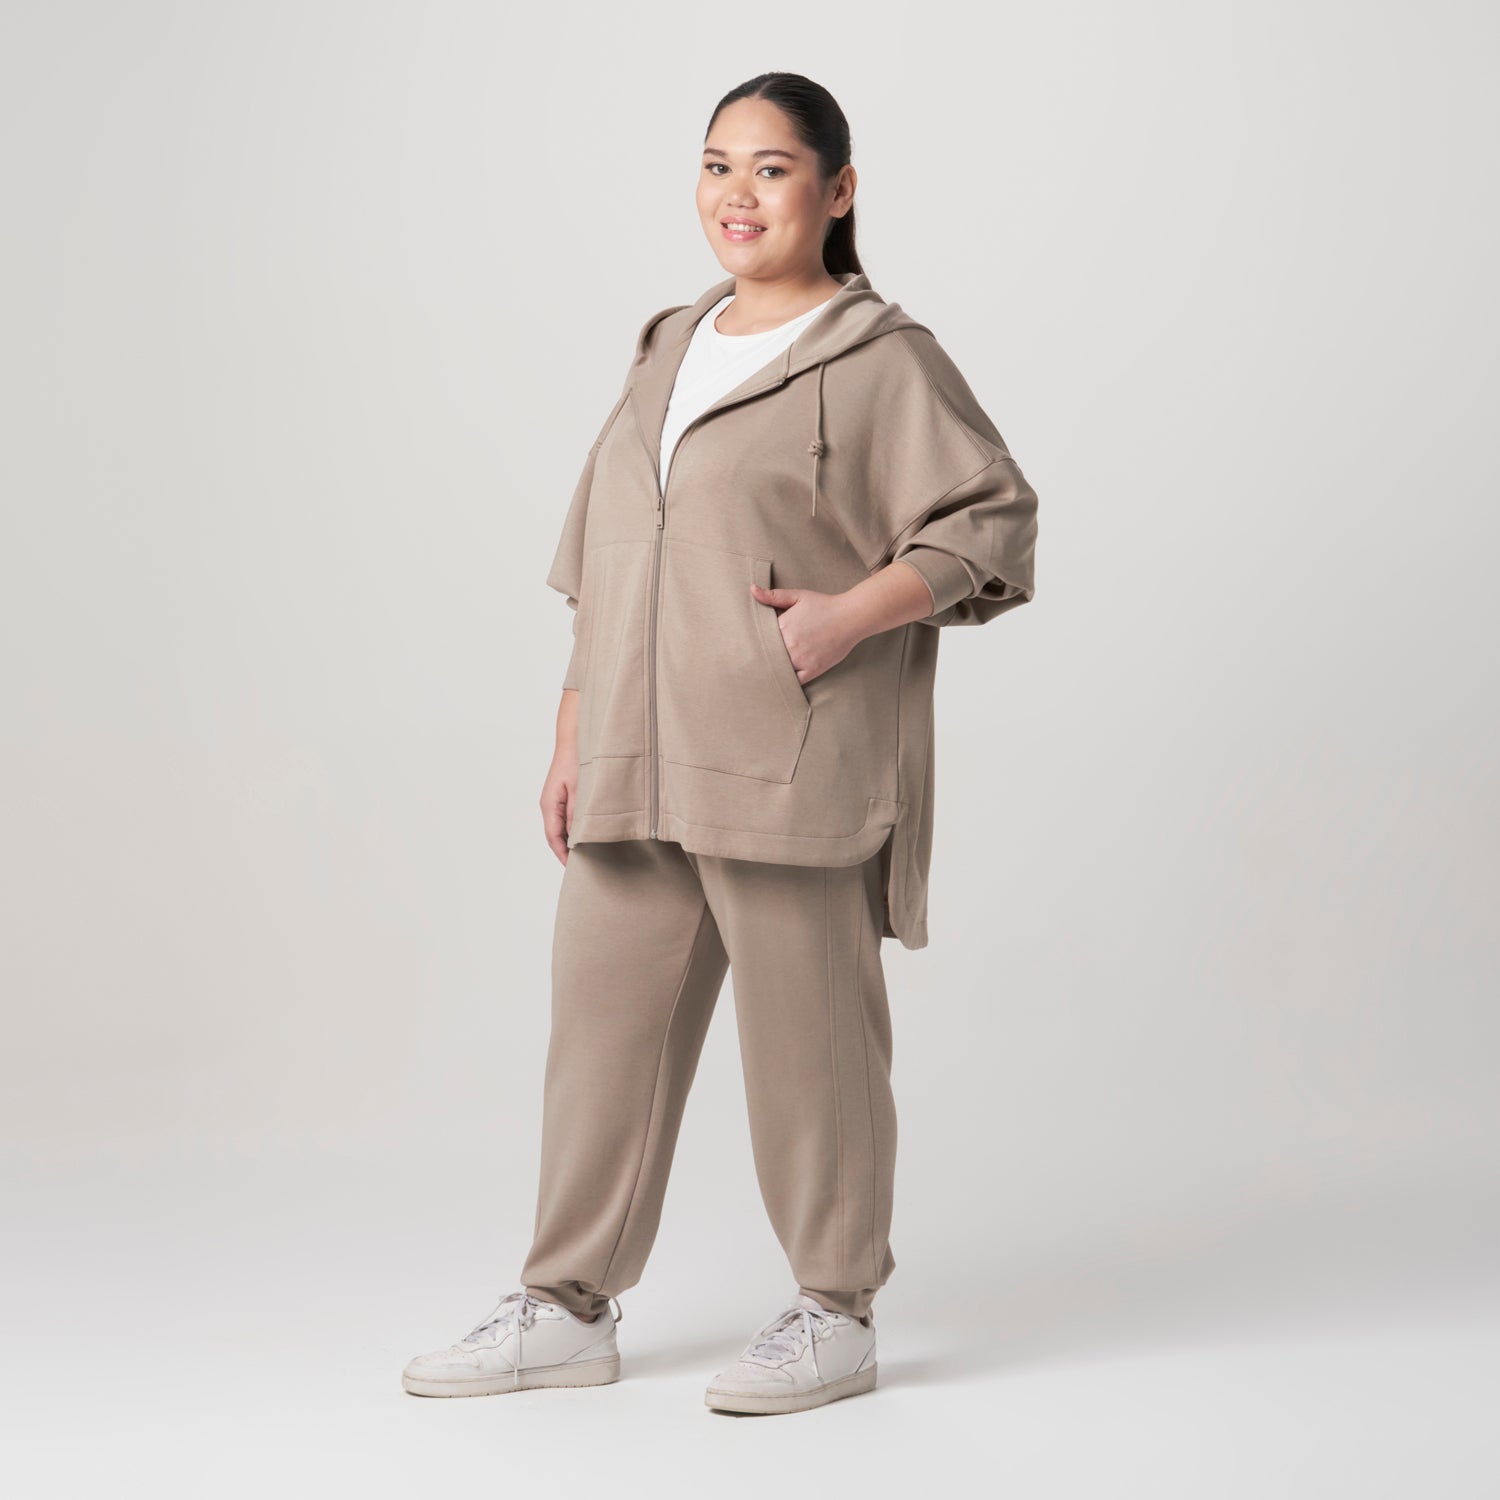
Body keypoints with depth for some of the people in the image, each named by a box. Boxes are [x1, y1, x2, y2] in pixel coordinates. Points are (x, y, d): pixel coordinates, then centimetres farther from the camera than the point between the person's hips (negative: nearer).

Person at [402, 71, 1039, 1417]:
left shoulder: (883, 358, -2)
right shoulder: (668, 350, 19)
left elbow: (991, 520, -6)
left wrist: (849, 616, -17)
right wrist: (574, 740, 18)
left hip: (791, 764, -7)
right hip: (640, 764, 7)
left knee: (805, 1029, 0)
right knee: (605, 1009, 9)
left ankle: (836, 1314, 14)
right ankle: (571, 1306, 19)